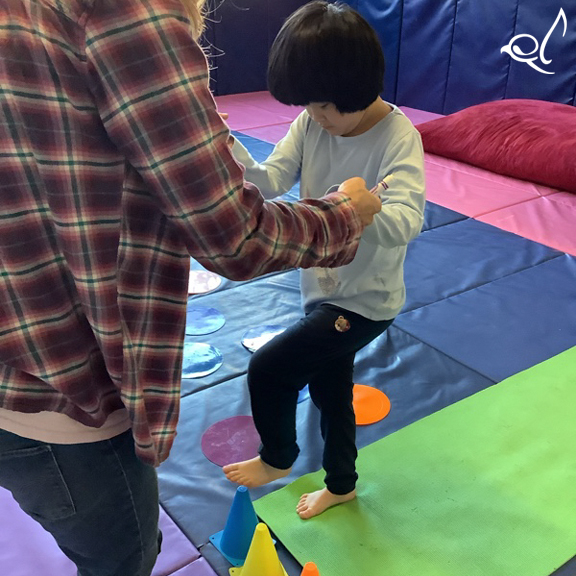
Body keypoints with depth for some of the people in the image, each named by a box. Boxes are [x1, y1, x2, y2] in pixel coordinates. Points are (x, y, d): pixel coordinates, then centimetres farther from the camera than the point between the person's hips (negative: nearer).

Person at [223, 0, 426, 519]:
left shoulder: (399, 137, -23)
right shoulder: (312, 123, -6)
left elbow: (406, 219, -37)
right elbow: (270, 180, -13)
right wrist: (226, 148, -30)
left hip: (364, 302, -6)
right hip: (324, 288, 7)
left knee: (267, 369, -9)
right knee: (328, 391, 22)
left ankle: (277, 459, 23)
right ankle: (342, 484, 49)